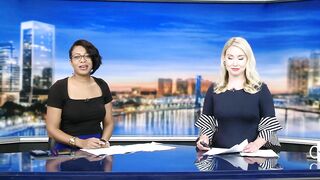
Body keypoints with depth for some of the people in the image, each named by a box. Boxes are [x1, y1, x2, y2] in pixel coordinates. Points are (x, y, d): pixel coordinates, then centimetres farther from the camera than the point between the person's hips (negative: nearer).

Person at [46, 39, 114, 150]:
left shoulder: (102, 86, 8)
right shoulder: (59, 88, -3)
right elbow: (52, 129, -5)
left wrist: (103, 141, -5)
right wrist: (80, 142, -18)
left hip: (97, 149, 3)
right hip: (68, 150, -2)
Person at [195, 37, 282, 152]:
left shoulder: (260, 89, 4)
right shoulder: (214, 90, 9)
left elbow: (269, 126, 1)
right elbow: (206, 124, 12)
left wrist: (257, 144, -16)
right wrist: (204, 138, -9)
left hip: (251, 154, -2)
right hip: (220, 153, 2)